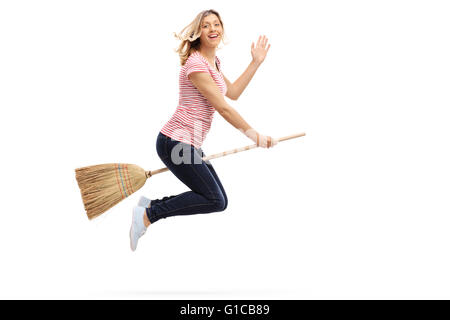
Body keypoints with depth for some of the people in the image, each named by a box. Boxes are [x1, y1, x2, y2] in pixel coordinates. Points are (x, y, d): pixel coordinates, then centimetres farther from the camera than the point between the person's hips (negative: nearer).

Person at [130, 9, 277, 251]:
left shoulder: (212, 62, 16)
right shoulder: (196, 63, -15)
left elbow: (233, 93, 22)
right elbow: (223, 108, -16)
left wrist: (256, 62, 19)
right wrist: (255, 136, -9)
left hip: (191, 145, 10)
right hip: (176, 142, -10)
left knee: (218, 200, 10)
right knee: (215, 201, -13)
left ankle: (150, 204, 11)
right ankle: (147, 215, -7)